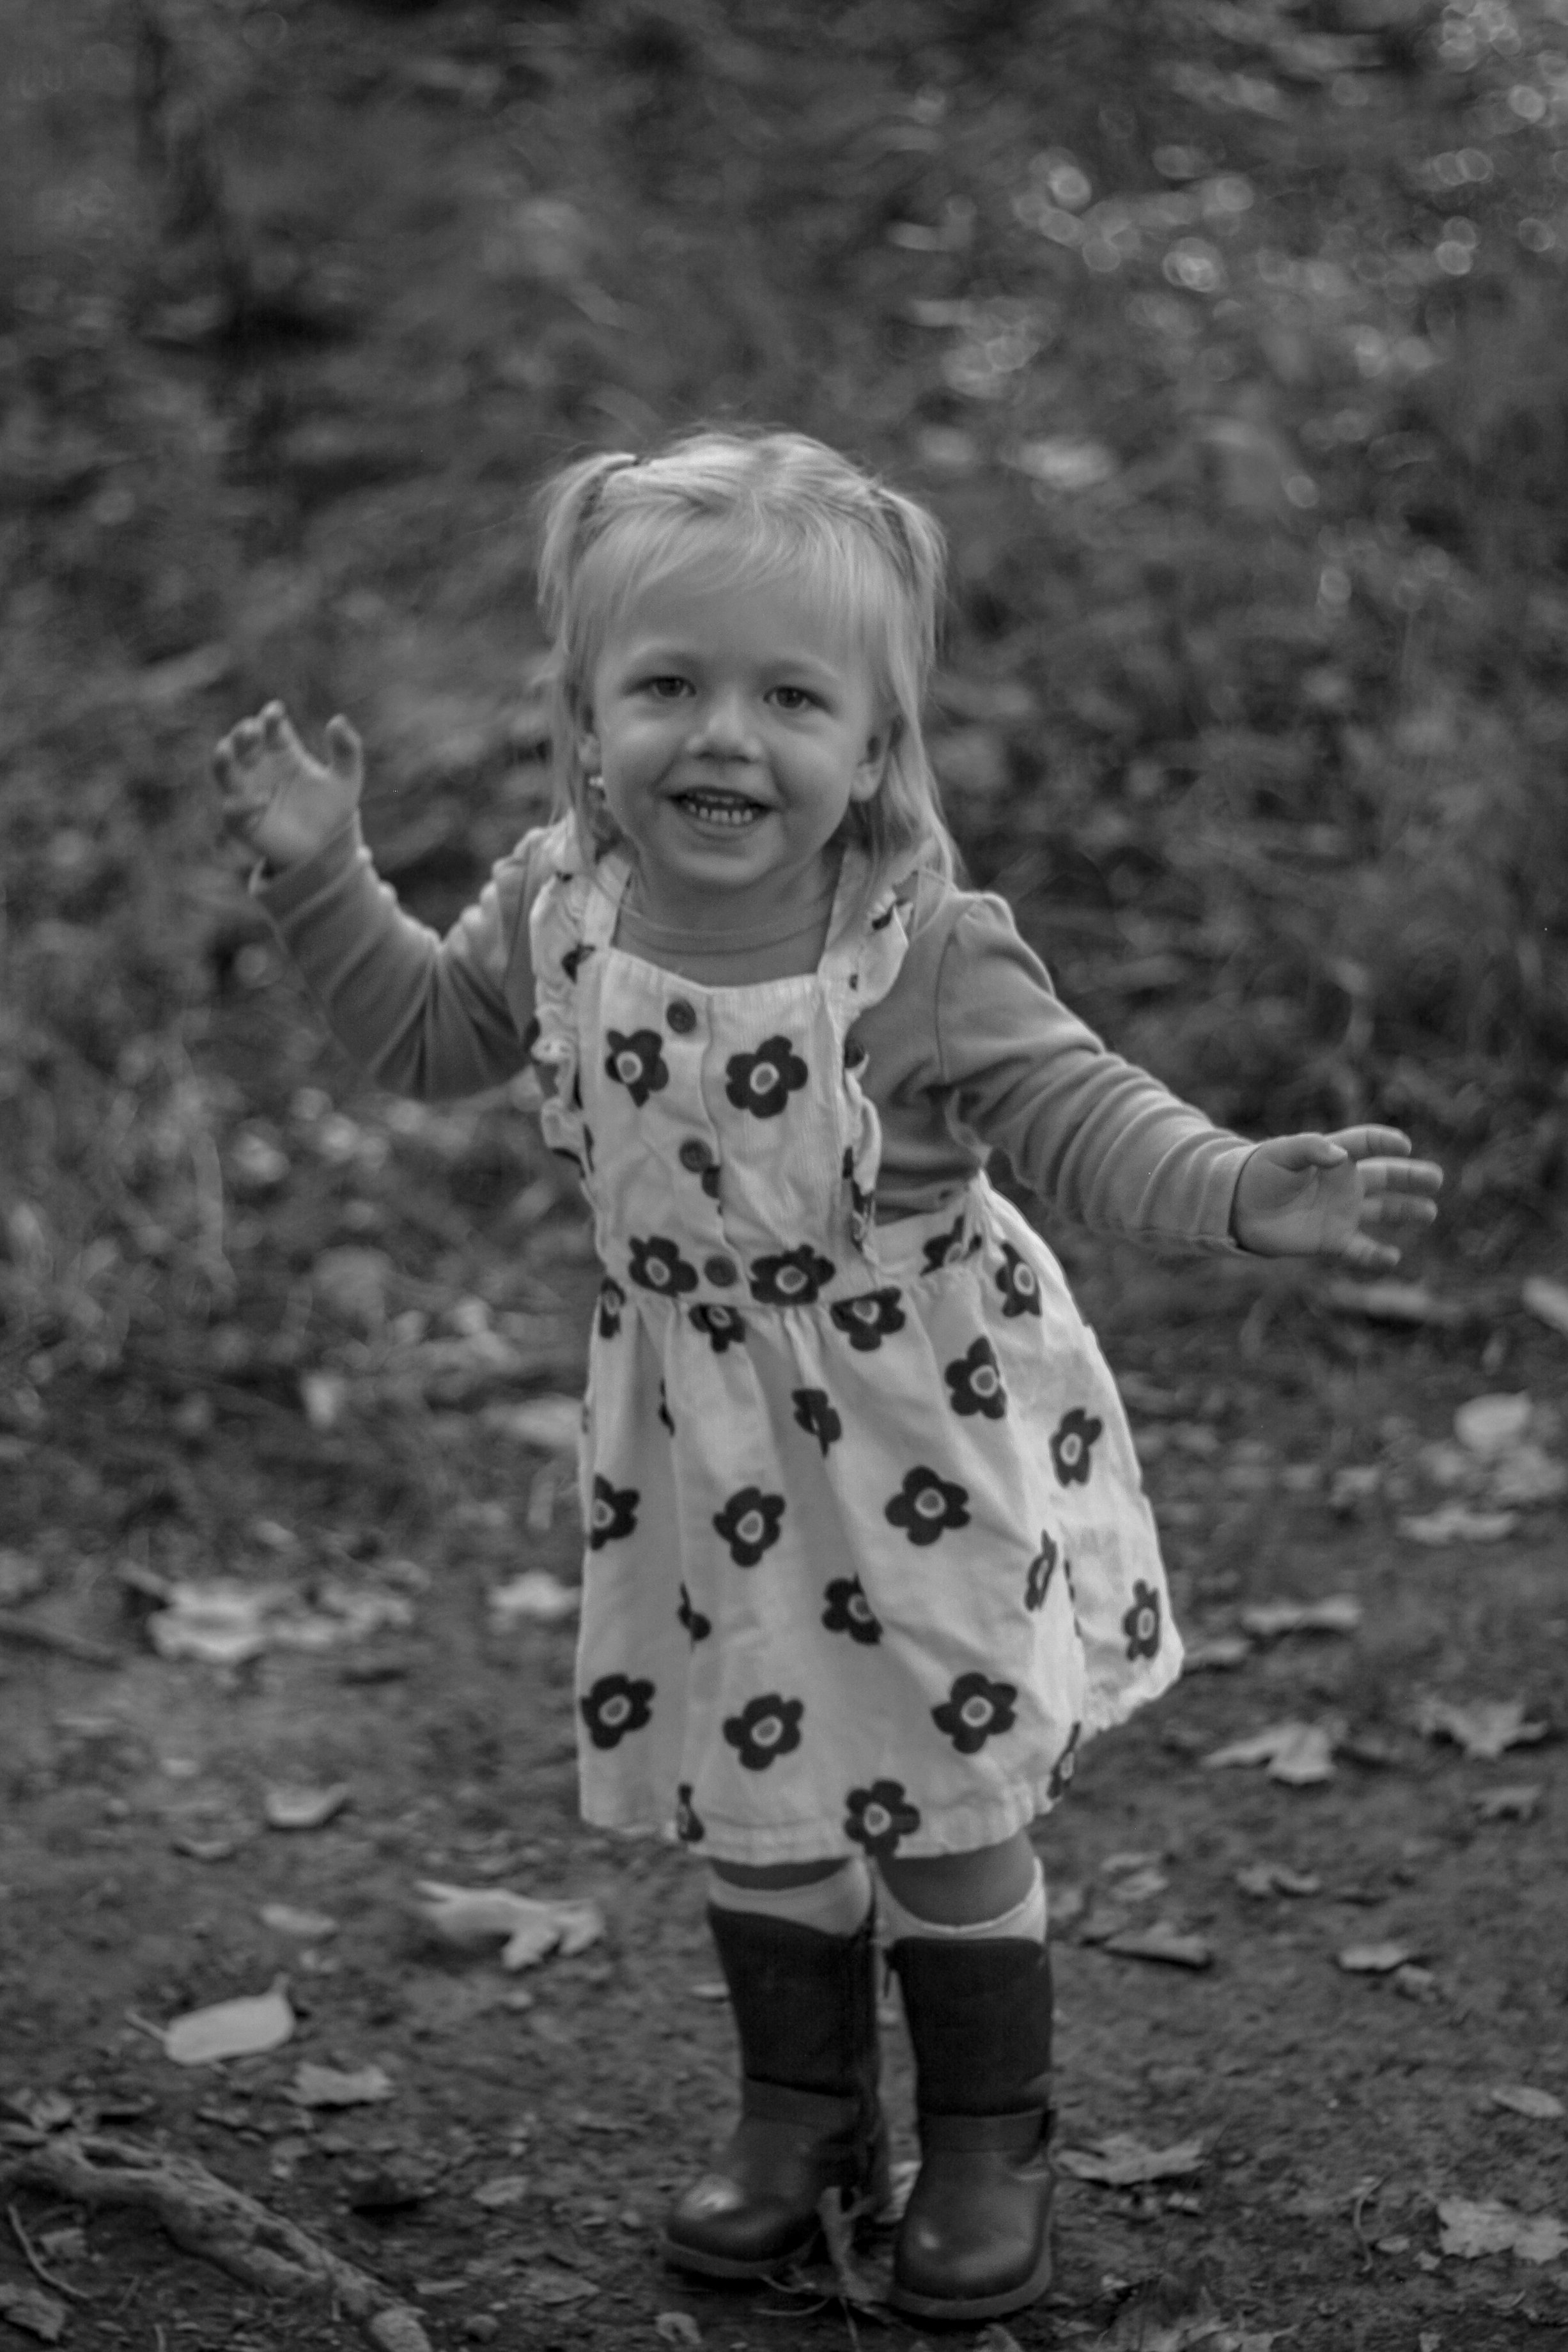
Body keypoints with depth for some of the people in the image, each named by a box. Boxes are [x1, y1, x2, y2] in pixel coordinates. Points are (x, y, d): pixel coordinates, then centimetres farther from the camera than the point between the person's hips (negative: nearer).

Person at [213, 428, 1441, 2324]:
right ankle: (802, 2111, 38)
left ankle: (989, 2142, 31)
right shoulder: (559, 906, -11)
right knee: (751, 1790, 16)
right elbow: (429, 1034, 6)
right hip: (702, 1436, 4)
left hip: (920, 1430, -3)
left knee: (949, 1805, 10)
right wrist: (323, 878, -5)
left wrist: (1242, 1192, -41)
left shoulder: (925, 950, -24)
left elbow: (1073, 1113, -23)